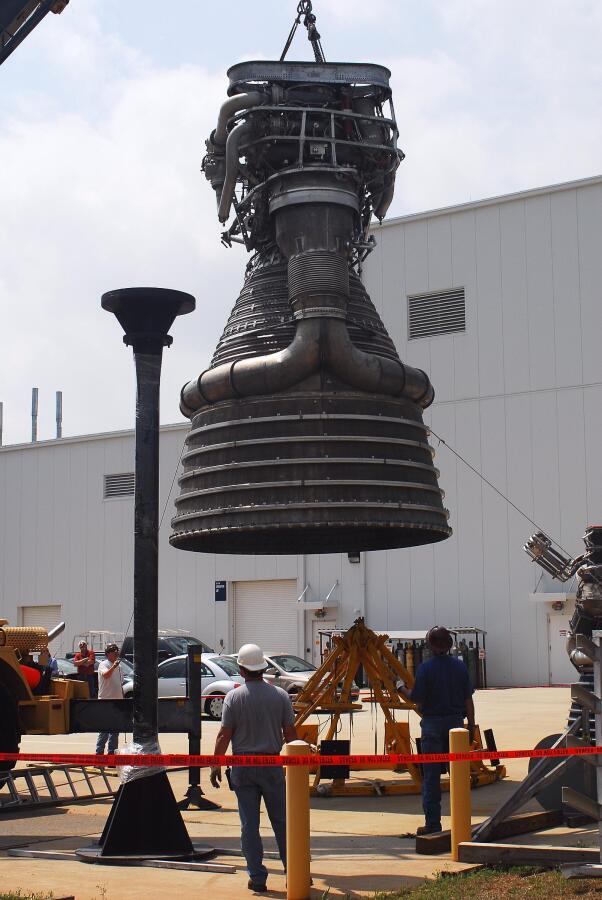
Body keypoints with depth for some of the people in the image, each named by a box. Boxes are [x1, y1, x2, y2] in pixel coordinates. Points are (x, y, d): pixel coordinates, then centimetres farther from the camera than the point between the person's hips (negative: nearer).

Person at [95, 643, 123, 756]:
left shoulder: (117, 666, 17)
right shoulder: (104, 665, -7)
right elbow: (105, 675, -30)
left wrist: (122, 699, 20)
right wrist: (113, 666, -46)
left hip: (117, 702, 8)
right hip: (106, 701, -8)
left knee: (115, 731, 10)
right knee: (105, 730, -10)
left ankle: (112, 752, 16)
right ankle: (99, 752, -7)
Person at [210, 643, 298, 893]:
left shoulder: (234, 697, -6)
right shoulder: (280, 695, -1)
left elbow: (224, 735, -7)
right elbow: (290, 733, 2)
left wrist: (215, 766, 2)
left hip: (243, 766, -1)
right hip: (272, 765, 1)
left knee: (249, 824, 4)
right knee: (282, 821, 10)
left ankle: (257, 878, 6)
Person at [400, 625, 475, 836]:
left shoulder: (426, 668, -10)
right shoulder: (460, 666, 2)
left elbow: (418, 700, -11)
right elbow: (468, 699, 4)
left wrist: (402, 690, 7)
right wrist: (471, 725, 12)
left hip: (432, 724, -4)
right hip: (456, 722, 4)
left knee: (431, 775, 2)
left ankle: (433, 823, 1)